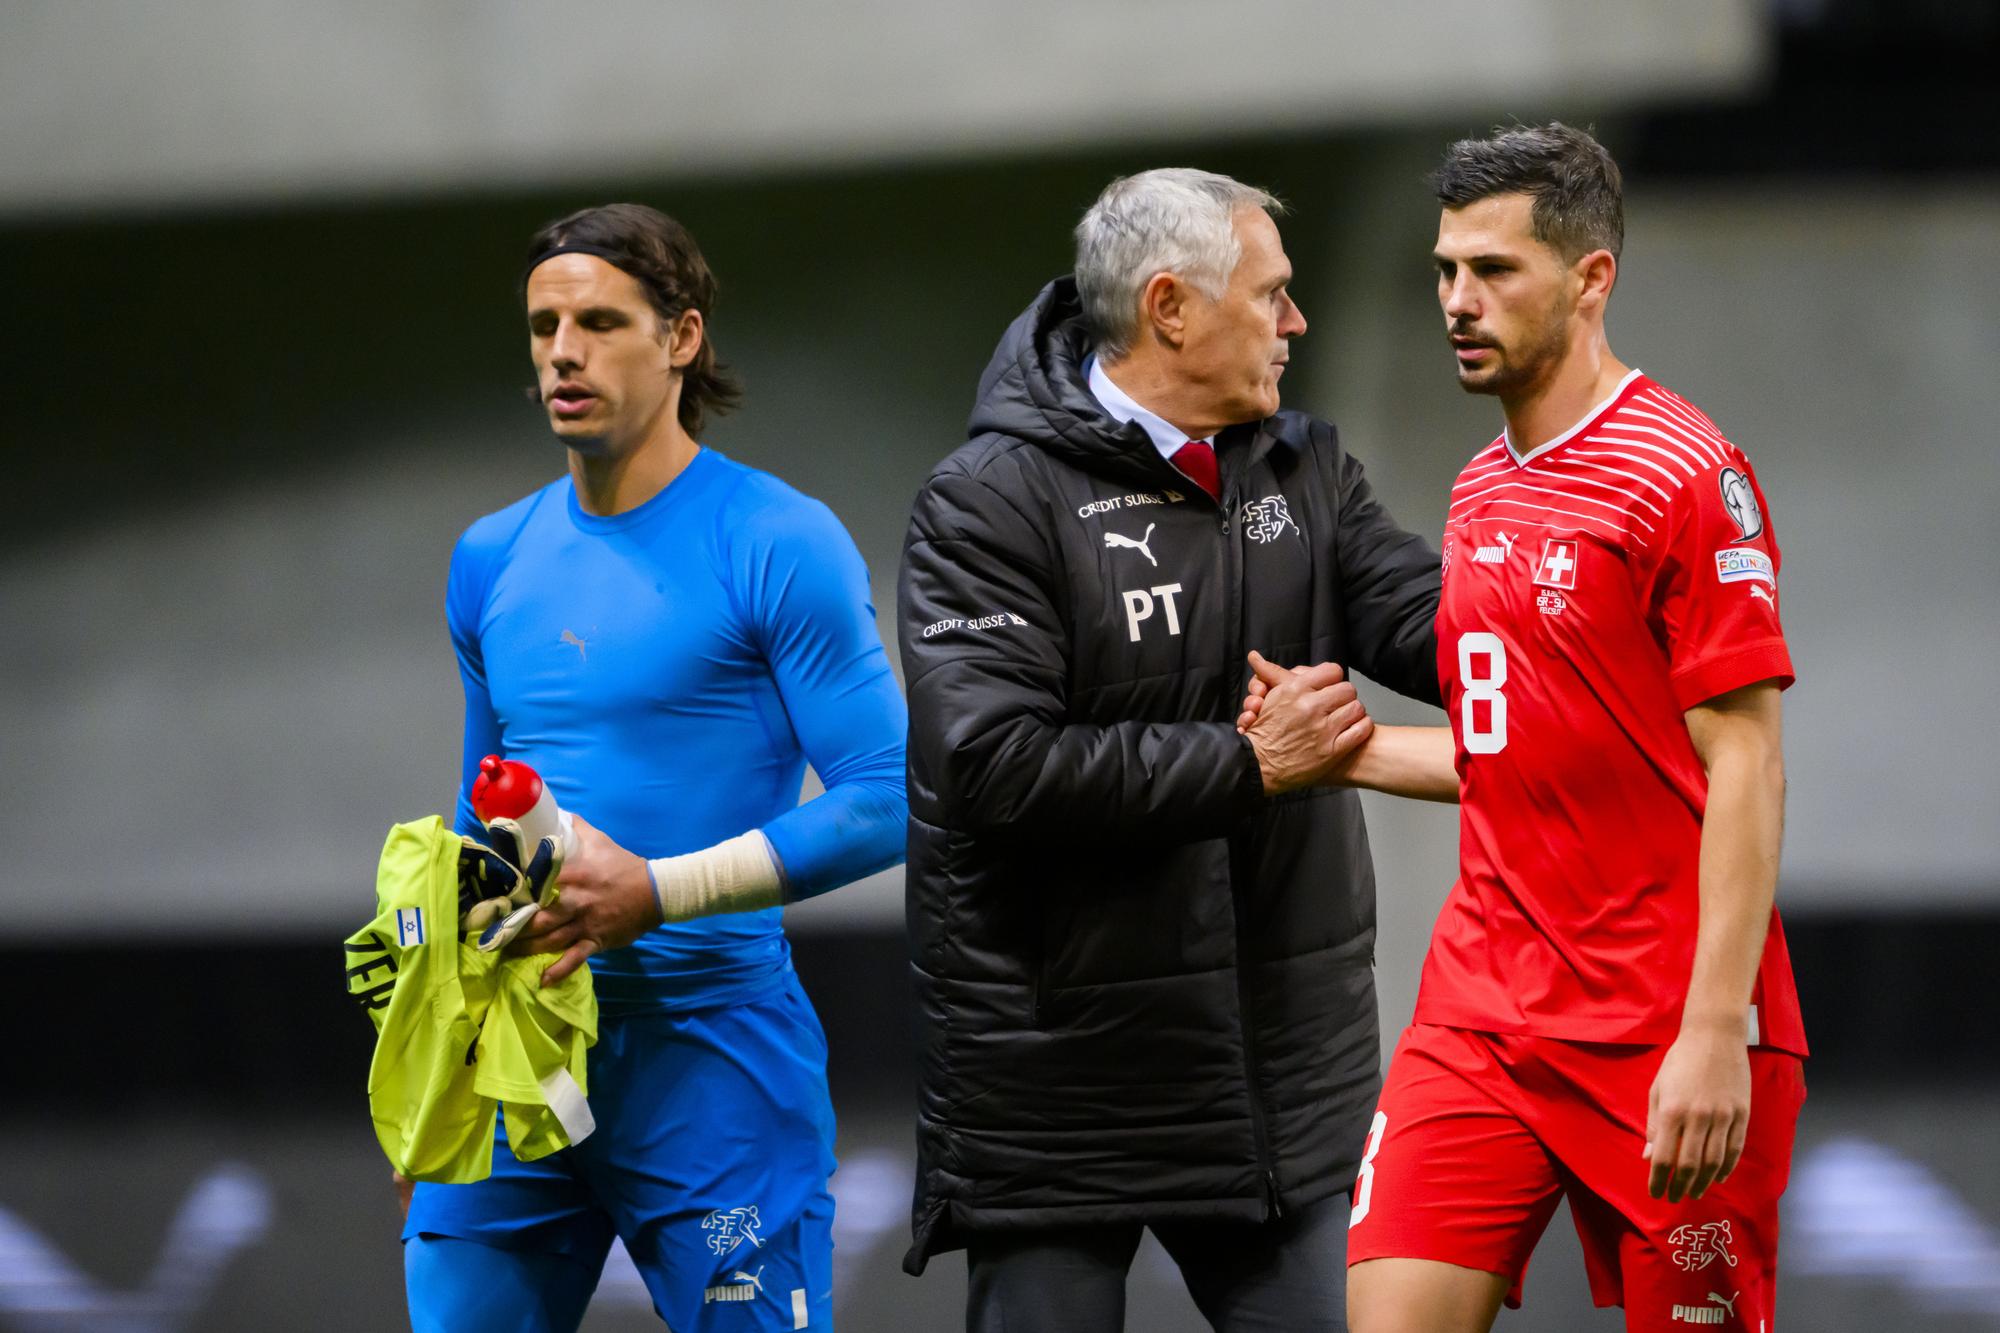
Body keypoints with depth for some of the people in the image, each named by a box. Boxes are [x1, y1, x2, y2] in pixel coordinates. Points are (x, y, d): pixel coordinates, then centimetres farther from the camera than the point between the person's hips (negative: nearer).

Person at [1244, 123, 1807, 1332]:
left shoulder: (1689, 474, -10)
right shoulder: (1484, 491, 15)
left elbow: (1743, 766, -14)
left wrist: (1714, 1033, -20)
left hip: (1665, 1037, -7)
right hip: (1484, 1014, 7)